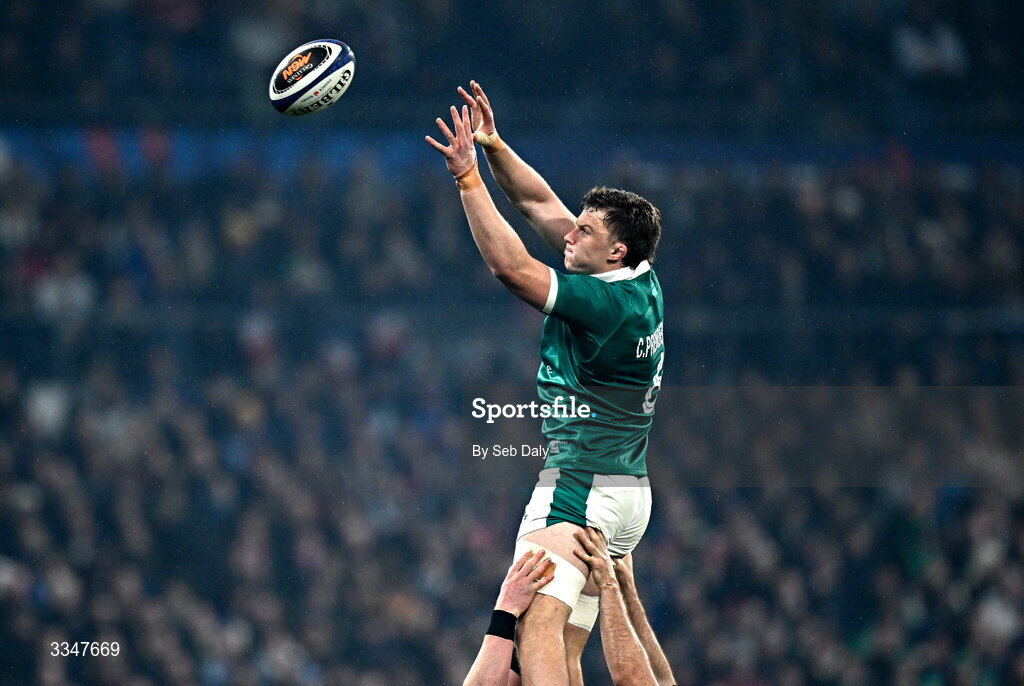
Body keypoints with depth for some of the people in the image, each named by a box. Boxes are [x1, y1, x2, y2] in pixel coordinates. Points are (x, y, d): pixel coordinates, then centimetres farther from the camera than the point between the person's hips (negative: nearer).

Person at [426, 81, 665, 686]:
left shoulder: (609, 302, -17)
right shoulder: (641, 282, 10)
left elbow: (511, 266, -20)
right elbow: (541, 203, 15)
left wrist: (468, 177, -17)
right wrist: (493, 146, 9)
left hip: (582, 488, -10)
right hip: (627, 493, 10)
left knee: (536, 624, -22)